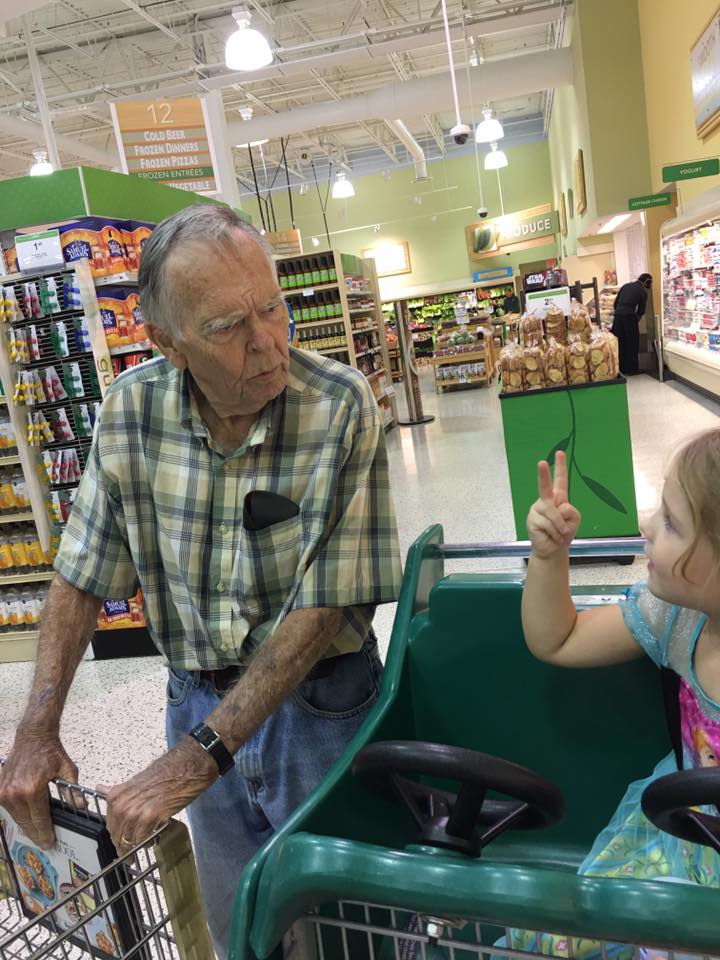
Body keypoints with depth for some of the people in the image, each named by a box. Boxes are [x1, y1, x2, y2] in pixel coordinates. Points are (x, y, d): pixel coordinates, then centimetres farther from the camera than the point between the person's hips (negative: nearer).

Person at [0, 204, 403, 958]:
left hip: (316, 698, -3)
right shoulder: (132, 409, -11)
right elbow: (83, 577, -2)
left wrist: (197, 757, -22)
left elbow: (323, 608, -22)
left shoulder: (339, 407, -22)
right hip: (200, 699, 3)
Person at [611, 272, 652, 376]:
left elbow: (615, 303, 17)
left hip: (617, 315, 5)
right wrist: (636, 319, 24)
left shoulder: (625, 286, 18)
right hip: (629, 316, -5)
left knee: (620, 343, 10)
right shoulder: (643, 291, 5)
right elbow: (641, 310, 8)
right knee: (632, 343, 6)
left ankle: (621, 368, 15)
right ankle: (631, 369, 10)